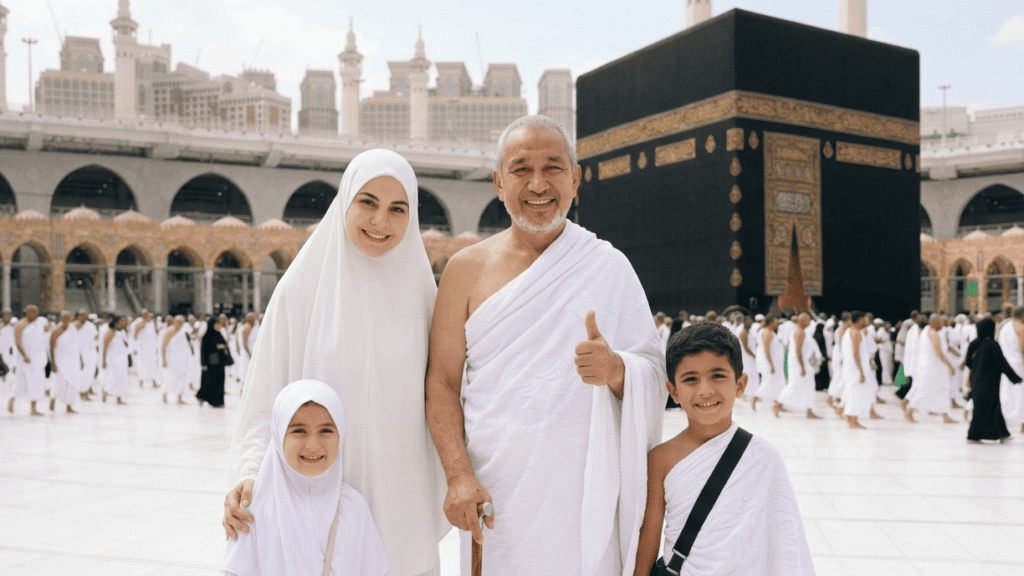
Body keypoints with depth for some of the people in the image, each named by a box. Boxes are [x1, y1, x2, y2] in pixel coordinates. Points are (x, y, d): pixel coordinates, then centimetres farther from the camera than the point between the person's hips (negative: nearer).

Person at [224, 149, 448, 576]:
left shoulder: (418, 291, 2)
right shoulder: (302, 288, -5)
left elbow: (437, 398, 9)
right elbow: (266, 400, -3)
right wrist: (250, 476, -17)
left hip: (400, 502, 2)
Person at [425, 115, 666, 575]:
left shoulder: (608, 268, 2)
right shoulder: (468, 268, 2)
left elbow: (654, 375, 2)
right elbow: (442, 383, 1)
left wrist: (615, 369, -20)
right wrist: (459, 476, -11)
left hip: (585, 488, 0)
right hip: (496, 488, 0)